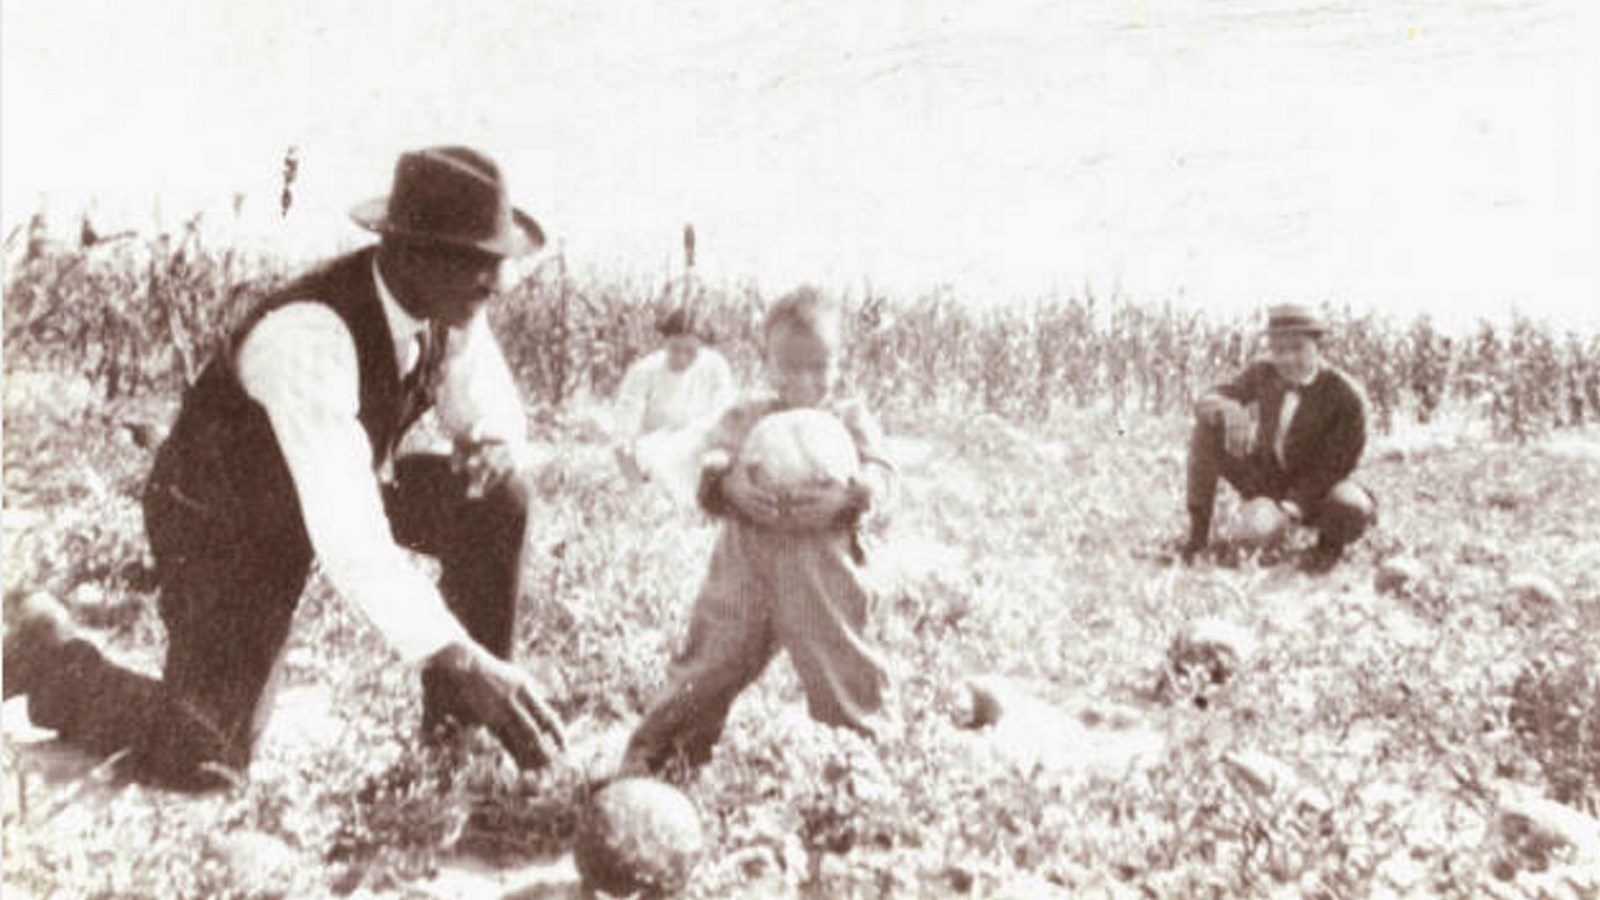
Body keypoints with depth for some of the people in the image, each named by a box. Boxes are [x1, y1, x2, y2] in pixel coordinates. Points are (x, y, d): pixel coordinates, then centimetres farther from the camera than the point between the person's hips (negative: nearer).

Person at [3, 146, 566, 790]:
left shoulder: (451, 303, -16)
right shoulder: (310, 338, -39)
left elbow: (493, 409, -1)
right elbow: (347, 538, -46)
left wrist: (492, 443, -27)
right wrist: (457, 659, -53)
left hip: (341, 487, 7)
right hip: (225, 515, -7)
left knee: (498, 495, -15)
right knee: (198, 762, -17)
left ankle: (460, 714, 4)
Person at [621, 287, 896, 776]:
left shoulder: (850, 418, 6)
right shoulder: (746, 417, 9)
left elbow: (879, 471, -6)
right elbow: (712, 462, -2)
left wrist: (846, 495, -28)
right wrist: (732, 484, -25)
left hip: (823, 575, -1)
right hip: (746, 564, 1)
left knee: (840, 668, 6)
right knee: (714, 658, 6)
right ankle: (653, 752, 19)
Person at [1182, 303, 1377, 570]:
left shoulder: (1346, 397, -22)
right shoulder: (1264, 373, -10)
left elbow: (1335, 468, -21)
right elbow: (1206, 402, -14)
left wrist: (1289, 511, -32)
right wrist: (1230, 410, -40)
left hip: (1313, 489, -3)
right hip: (1264, 477, 3)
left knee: (1353, 510, -38)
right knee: (1208, 426, -21)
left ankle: (1331, 542, 3)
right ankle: (1198, 533, -11)